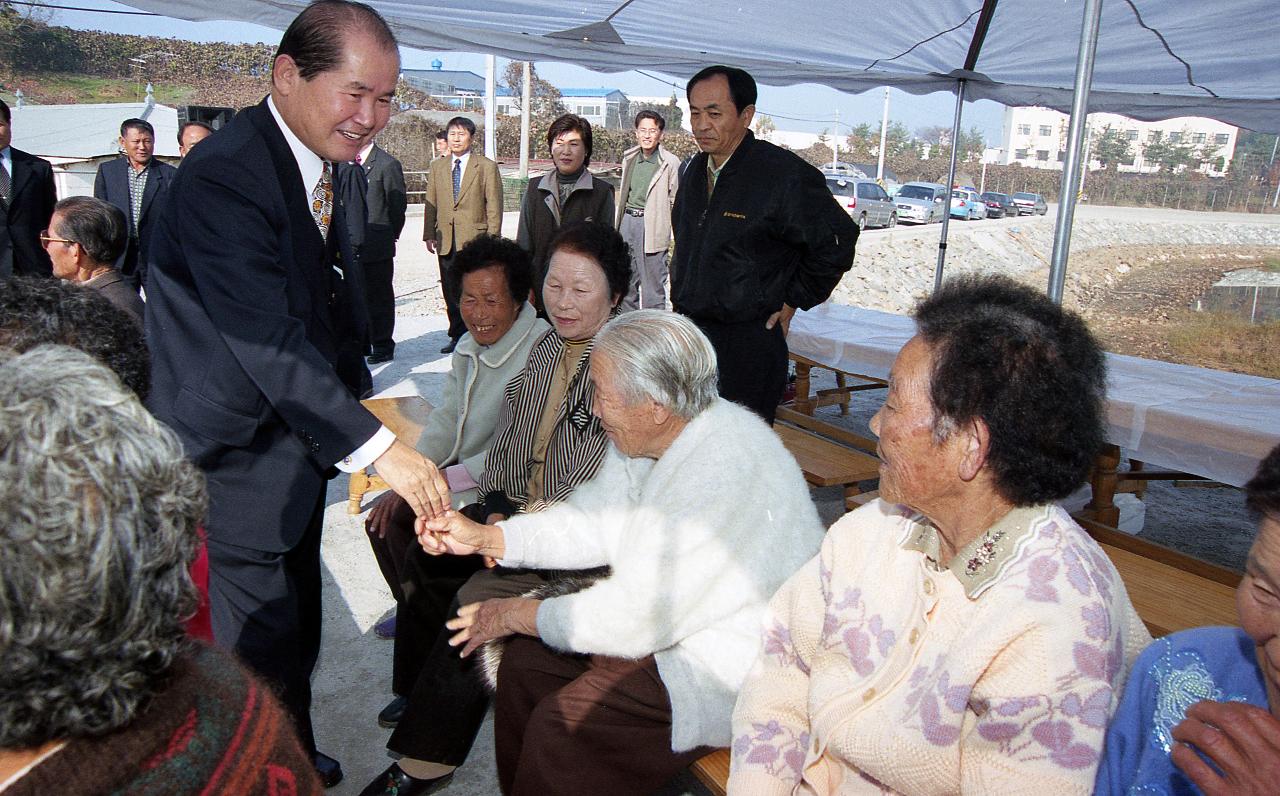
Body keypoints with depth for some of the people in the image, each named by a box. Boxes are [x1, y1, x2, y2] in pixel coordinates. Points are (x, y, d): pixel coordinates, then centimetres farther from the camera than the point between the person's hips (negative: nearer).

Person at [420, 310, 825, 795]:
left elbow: (640, 614, -27)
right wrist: (485, 537, 0)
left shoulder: (721, 474, -31)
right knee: (524, 661, 6)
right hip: (667, 619, 9)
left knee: (558, 725, -17)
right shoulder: (649, 439, -1)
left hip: (732, 665, -9)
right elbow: (591, 524, 11)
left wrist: (516, 615, -13)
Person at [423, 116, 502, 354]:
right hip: (446, 241, 4)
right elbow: (430, 203, 14)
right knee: (450, 292, 8)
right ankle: (457, 337, 18)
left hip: (474, 239, -4)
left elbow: (494, 206, -1)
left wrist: (492, 239, -7)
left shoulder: (487, 167, 2)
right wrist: (429, 234, 6)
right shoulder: (437, 166, 14)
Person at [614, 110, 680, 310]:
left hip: (652, 225, -6)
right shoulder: (629, 158, 10)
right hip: (627, 221, 6)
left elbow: (676, 202, -6)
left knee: (653, 282, -2)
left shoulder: (670, 163, -8)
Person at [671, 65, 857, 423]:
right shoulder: (695, 169, 10)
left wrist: (792, 301, -4)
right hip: (686, 331, 7)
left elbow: (836, 243, -10)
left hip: (747, 344, -7)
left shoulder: (786, 174, -15)